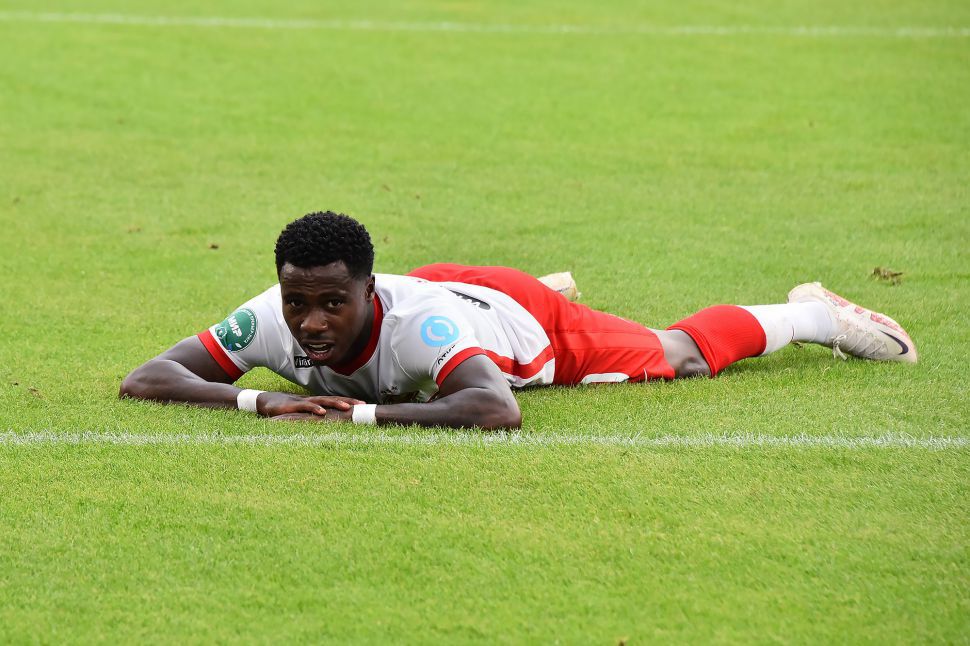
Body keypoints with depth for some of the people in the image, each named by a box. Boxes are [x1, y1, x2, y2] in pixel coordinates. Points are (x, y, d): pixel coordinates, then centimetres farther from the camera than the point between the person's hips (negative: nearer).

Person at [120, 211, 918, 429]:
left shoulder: (416, 324, -50)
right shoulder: (270, 320, -39)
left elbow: (498, 410, -63)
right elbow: (144, 380, -39)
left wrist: (359, 413, -63)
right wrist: (260, 400, -54)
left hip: (534, 329, -4)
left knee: (680, 353, 21)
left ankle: (813, 314, 48)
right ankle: (549, 286, 74)